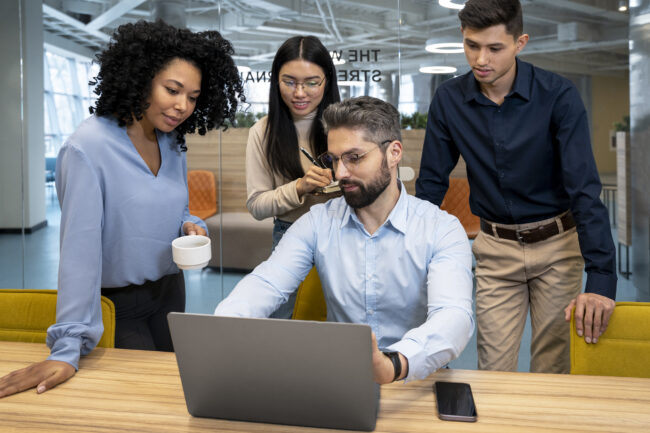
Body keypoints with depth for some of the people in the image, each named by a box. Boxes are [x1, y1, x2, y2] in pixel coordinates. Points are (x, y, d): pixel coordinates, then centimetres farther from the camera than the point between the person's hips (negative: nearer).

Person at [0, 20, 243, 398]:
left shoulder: (173, 143, 0)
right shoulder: (89, 147, -22)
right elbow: (80, 246, -26)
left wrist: (191, 225, -10)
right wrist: (68, 350, -27)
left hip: (169, 292, 6)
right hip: (116, 302, -6)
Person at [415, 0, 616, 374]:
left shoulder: (558, 96, -16)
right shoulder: (448, 100, -7)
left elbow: (585, 189, -20)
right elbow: (432, 182, -1)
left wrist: (601, 280, -28)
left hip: (557, 244, -1)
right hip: (496, 248, 2)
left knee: (553, 367, 9)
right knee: (493, 368, 2)